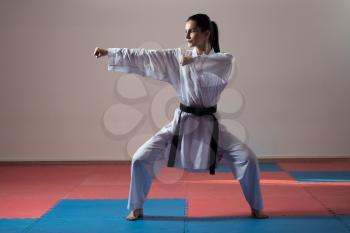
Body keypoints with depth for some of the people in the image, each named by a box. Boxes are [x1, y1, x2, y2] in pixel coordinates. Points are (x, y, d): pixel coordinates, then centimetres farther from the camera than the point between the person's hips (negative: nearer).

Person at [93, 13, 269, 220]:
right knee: (141, 159, -7)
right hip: (182, 123, 1)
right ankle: (137, 208, 14)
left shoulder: (225, 59, -5)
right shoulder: (178, 57, -1)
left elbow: (226, 67, -31)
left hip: (209, 125, -1)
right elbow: (144, 58, -6)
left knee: (247, 158, -11)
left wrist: (193, 61, -32)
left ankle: (256, 208, 13)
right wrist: (109, 52, -11)